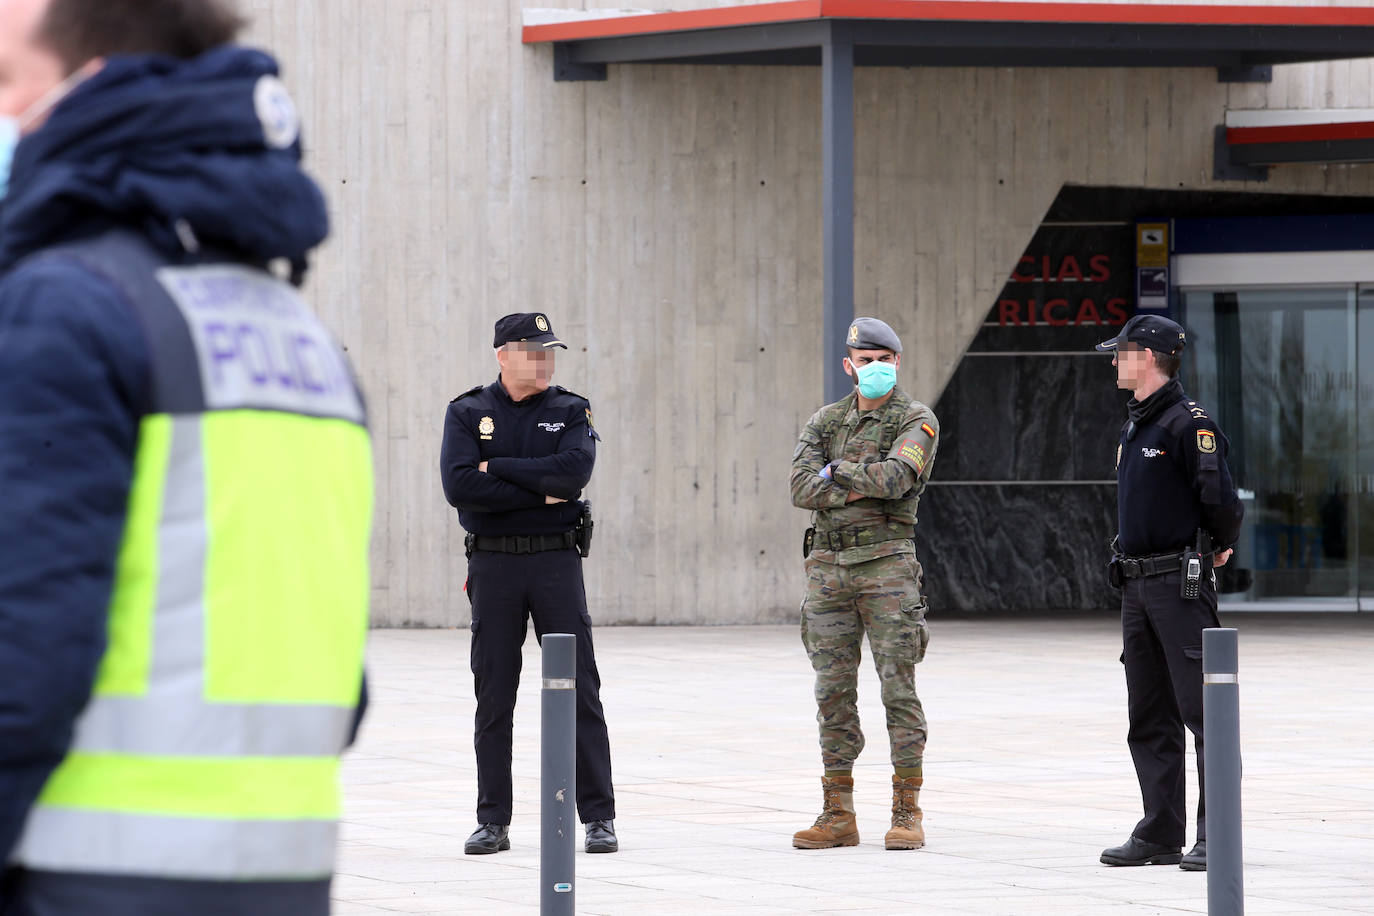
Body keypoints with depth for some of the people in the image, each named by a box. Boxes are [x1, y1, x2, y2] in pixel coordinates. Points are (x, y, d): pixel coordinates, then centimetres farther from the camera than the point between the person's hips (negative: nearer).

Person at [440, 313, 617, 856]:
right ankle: (493, 823, 9)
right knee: (493, 697, 3)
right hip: (493, 564, 0)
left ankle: (598, 818, 1)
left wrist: (497, 468, -11)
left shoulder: (570, 412, 5)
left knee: (579, 692, -3)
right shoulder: (467, 413, 4)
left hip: (556, 561, 0)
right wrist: (540, 493, -12)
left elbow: (573, 471, -14)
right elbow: (459, 486, -12)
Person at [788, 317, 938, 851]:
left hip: (886, 563, -4)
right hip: (828, 564, 4)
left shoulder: (916, 421, 0)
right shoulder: (825, 422, 13)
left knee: (899, 688, -5)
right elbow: (801, 488, -1)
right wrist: (864, 486, -12)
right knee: (833, 691, 4)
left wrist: (836, 471, -5)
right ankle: (837, 816, 9)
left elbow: (895, 476, -17)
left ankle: (907, 813, -2)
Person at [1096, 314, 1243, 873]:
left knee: (1201, 711, -8)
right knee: (1149, 721, 10)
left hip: (1181, 584, -9)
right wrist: (1129, 565, 16)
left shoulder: (1189, 423, -13)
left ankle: (1216, 837, -7)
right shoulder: (1134, 427, 16)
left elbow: (1221, 503, -16)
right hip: (1137, 586, 9)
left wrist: (1217, 551, 1)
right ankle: (1161, 835, 15)